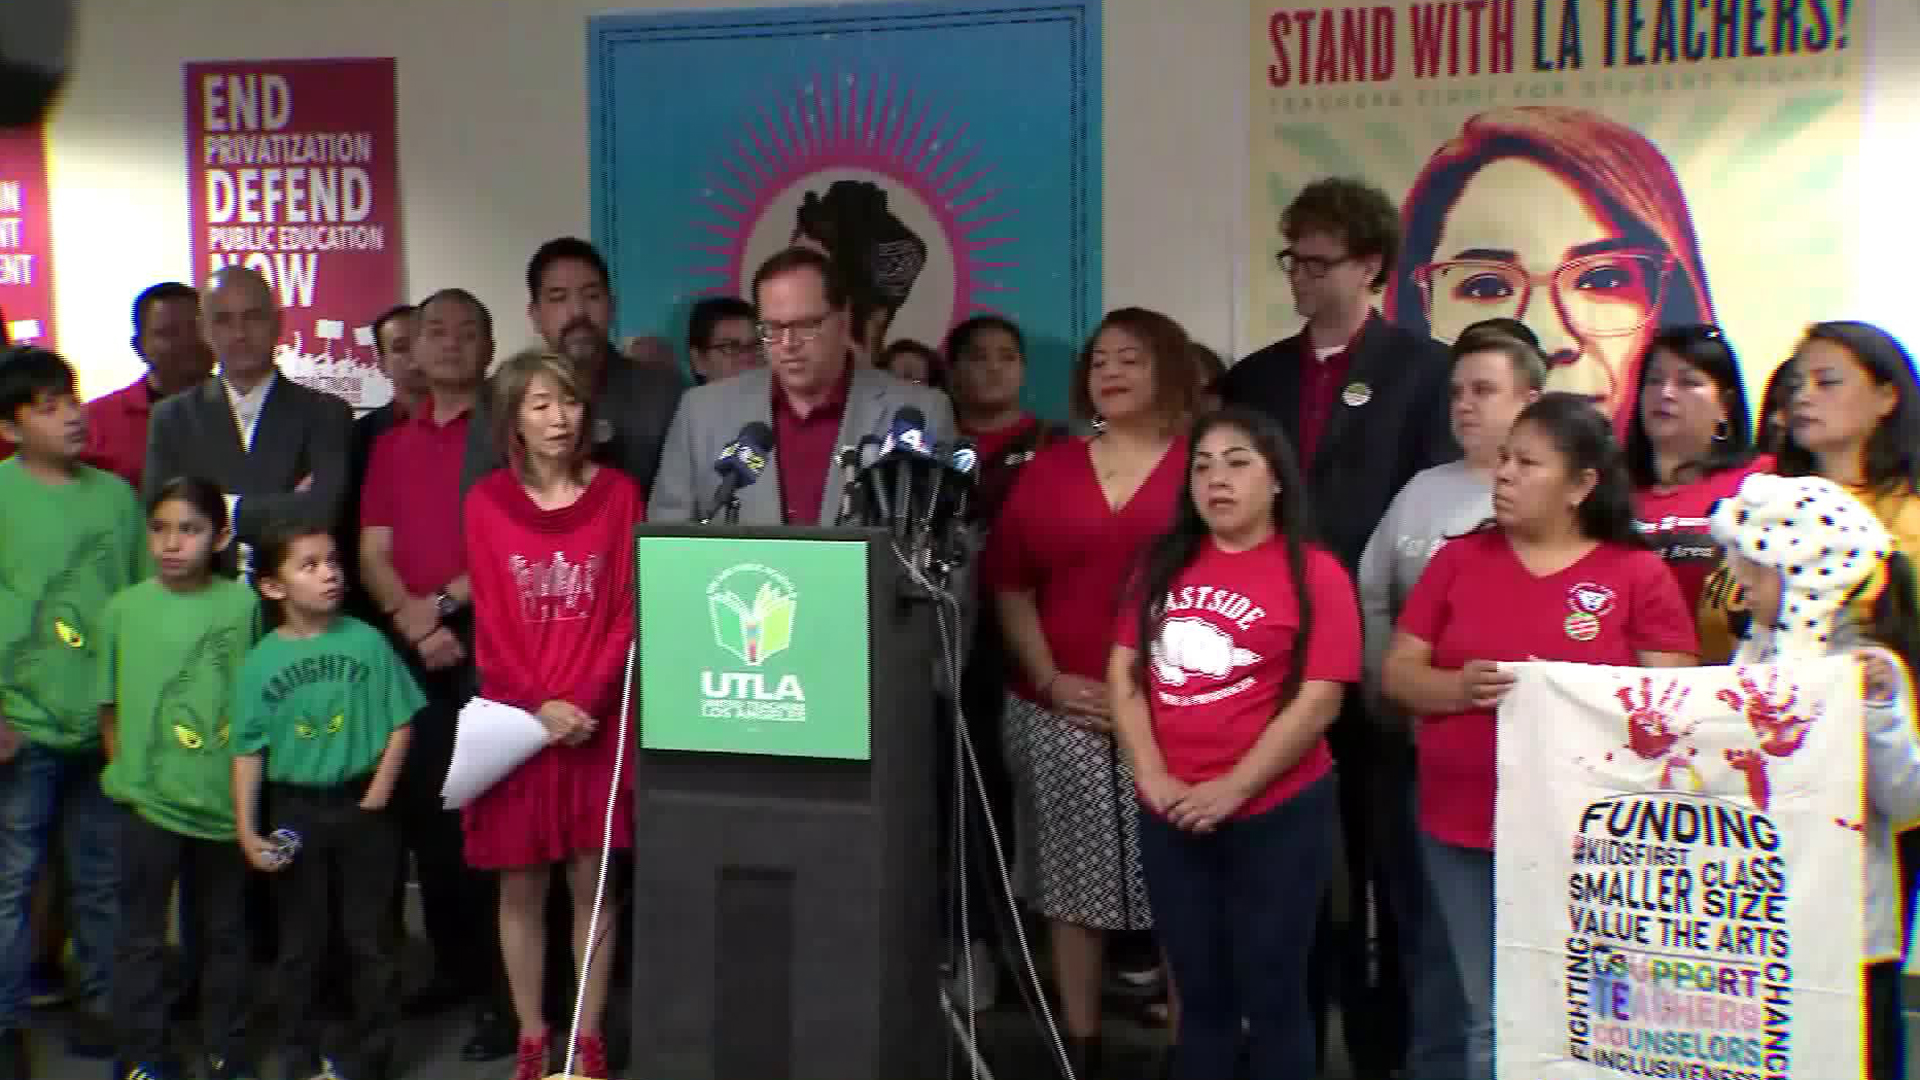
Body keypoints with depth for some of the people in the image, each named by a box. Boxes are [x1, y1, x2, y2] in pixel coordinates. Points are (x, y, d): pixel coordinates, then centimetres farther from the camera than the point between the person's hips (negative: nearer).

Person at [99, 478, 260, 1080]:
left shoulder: (244, 605, -5)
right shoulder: (124, 608, -3)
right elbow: (110, 707, 4)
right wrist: (130, 775, -2)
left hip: (227, 801, 0)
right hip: (148, 803, 0)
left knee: (224, 932, 14)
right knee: (143, 933, 9)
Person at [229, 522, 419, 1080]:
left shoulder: (366, 641, -6)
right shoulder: (260, 662, -4)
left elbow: (400, 725, -3)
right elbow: (249, 751, -2)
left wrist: (377, 794, -10)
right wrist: (247, 831, -7)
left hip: (362, 807, -1)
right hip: (295, 810, 1)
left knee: (368, 939, 8)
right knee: (300, 944, 12)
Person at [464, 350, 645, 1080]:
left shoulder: (618, 493, 1)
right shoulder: (487, 502, 1)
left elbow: (629, 611, -2)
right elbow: (491, 625, -1)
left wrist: (585, 699, -12)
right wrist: (538, 706, -11)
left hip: (598, 718, 0)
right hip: (515, 720, 0)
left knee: (592, 883, 5)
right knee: (520, 887, 6)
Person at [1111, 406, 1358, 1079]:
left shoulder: (1313, 573, -6)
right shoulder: (1162, 565, 8)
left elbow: (1318, 701, -12)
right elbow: (1125, 673, 5)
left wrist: (1232, 789, -15)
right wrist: (1152, 777, -8)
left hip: (1278, 813, -4)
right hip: (1170, 817, 4)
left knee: (1271, 995, 9)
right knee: (1199, 994, 16)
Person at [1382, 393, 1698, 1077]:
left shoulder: (1639, 574, -2)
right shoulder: (1459, 559, 6)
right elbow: (1396, 674, 6)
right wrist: (1459, 688, -14)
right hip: (1462, 829, 3)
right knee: (1490, 1020, 11)